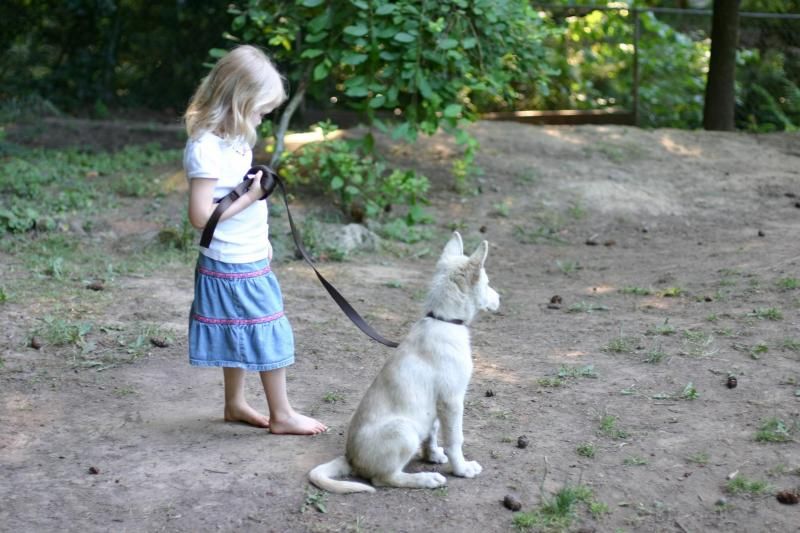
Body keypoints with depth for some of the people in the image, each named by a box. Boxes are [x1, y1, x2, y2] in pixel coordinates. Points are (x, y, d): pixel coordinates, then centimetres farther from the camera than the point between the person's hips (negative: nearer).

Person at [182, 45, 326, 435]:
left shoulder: (233, 139, 7)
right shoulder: (206, 150, -22)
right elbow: (200, 215, -25)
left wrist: (260, 239, 17)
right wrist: (250, 197, -22)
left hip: (249, 260, 9)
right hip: (230, 266, -9)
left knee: (241, 336, 19)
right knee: (269, 333, 0)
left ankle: (235, 404, 33)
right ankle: (281, 415, 12)